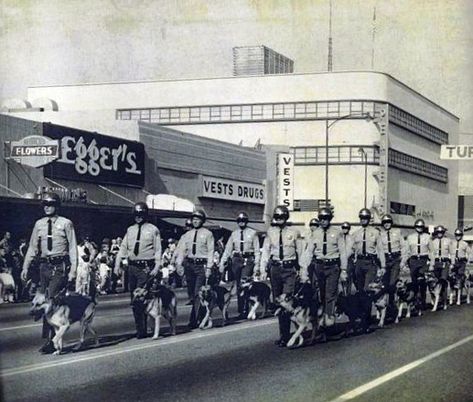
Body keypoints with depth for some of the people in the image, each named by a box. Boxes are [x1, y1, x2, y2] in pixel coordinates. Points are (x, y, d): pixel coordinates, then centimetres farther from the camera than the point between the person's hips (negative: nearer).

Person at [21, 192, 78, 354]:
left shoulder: (65, 223, 0)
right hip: (44, 266, 5)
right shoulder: (39, 224, 11)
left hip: (60, 266, -5)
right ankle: (49, 337, 15)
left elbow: (73, 248, -1)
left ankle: (50, 340, -14)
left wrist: (73, 269, -8)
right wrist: (25, 267, 8)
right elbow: (32, 247, 14)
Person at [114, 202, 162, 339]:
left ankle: (142, 330, -10)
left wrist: (157, 267, -11)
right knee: (134, 299, 7)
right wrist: (117, 264, 4)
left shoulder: (153, 230, 3)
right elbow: (123, 248, 14)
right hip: (132, 266, 6)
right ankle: (139, 327, 15)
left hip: (146, 267, -6)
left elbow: (158, 250, -1)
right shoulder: (130, 230, 16)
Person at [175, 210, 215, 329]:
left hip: (202, 265, -5)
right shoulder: (187, 235, 12)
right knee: (193, 293, 8)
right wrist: (179, 263, -8)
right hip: (190, 264, 5)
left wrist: (209, 268, -11)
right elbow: (182, 250, 6)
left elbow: (210, 251, -4)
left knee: (198, 293, -11)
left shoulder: (207, 234, 0)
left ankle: (194, 321, -13)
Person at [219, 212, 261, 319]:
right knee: (238, 286, 4)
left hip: (248, 260, -3)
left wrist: (257, 265, -6)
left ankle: (244, 311, -9)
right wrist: (222, 263, 3)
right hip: (236, 260, 4)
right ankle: (241, 310, 10)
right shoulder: (234, 234, 11)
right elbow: (227, 249, 10)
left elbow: (257, 250, 1)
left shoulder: (252, 233, 3)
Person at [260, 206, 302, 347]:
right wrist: (262, 269, -3)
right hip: (275, 268, 3)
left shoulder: (294, 233, 1)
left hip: (289, 268, -3)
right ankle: (284, 333, 19)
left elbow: (301, 252, 5)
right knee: (277, 300, 8)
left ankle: (284, 335, -10)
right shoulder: (270, 232, 5)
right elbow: (265, 251, 6)